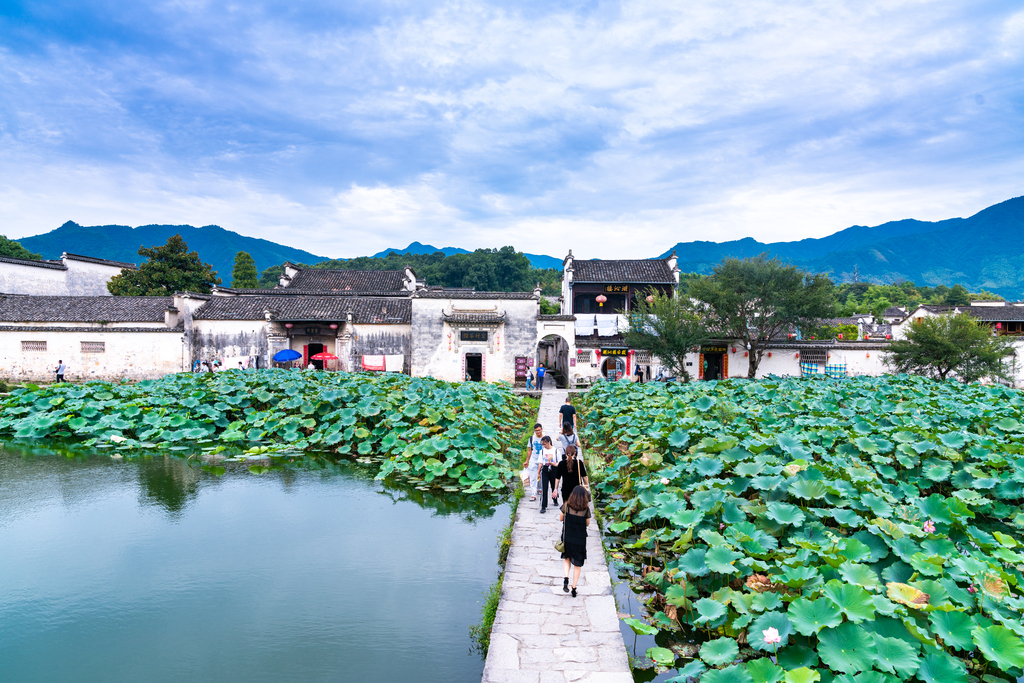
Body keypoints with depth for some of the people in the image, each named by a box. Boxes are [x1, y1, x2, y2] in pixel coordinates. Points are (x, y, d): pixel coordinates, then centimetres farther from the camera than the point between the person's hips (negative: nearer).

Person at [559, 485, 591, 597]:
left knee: (567, 559, 23)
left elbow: (560, 519, 0)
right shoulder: (586, 509, -14)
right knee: (577, 564, 15)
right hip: (580, 540, -1)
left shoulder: (566, 506, -12)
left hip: (567, 538, 1)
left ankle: (566, 577, 0)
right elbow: (587, 524, 0)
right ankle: (574, 588, 18)